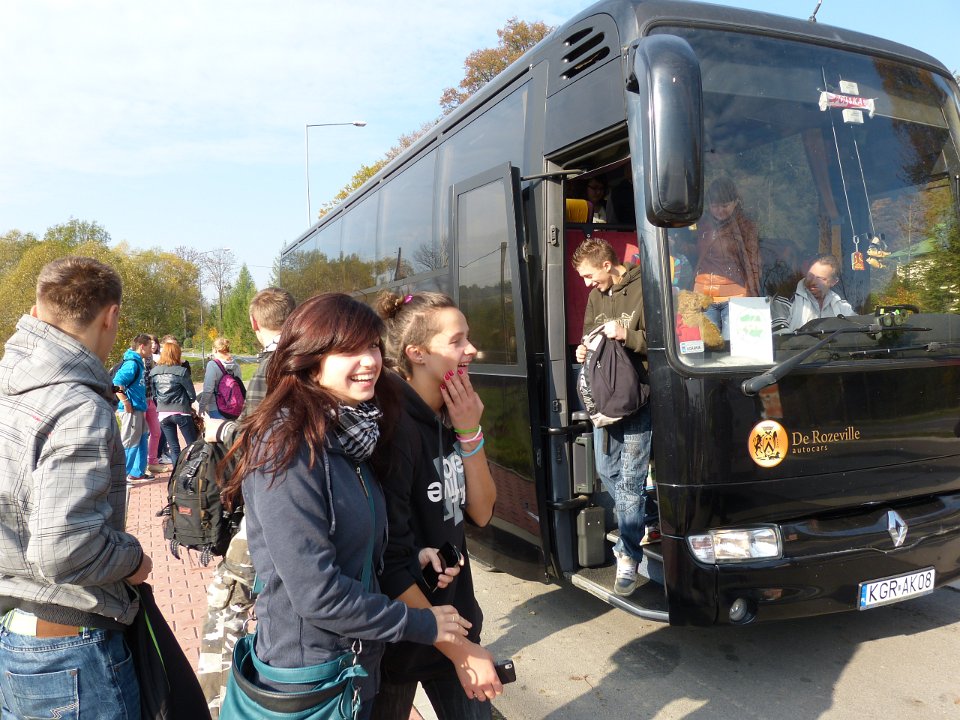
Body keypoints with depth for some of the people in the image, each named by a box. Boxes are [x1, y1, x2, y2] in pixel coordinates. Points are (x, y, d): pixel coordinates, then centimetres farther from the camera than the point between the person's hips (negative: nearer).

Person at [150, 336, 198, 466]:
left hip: (163, 413, 4)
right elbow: (191, 393, -6)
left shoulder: (153, 372, 0)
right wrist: (190, 403, 14)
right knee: (192, 445, 7)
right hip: (181, 412, -4)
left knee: (174, 448, 10)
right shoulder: (181, 371, -12)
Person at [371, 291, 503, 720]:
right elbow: (388, 564, -24)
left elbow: (480, 513, 0)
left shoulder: (450, 419, 0)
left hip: (456, 617, 7)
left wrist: (468, 432, -13)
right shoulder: (392, 426, -24)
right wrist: (459, 650, -18)